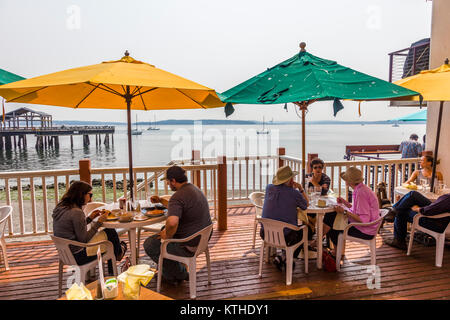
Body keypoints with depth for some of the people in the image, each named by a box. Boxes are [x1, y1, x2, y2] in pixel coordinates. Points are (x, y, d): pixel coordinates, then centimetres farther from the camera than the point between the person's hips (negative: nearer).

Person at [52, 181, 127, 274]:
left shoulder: (60, 207, 4)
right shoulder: (76, 212, -25)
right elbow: (84, 240, -20)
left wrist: (89, 218, 10)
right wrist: (99, 222, -15)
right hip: (78, 257, -9)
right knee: (110, 232, 1)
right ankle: (118, 252, 32)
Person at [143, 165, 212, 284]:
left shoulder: (178, 197, -25)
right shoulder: (194, 188, 8)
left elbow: (172, 222, -41)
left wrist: (168, 235, -21)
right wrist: (161, 200, 22)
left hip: (189, 246, -10)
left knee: (149, 244, 5)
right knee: (164, 229, 28)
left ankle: (180, 274, 18)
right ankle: (166, 271, 38)